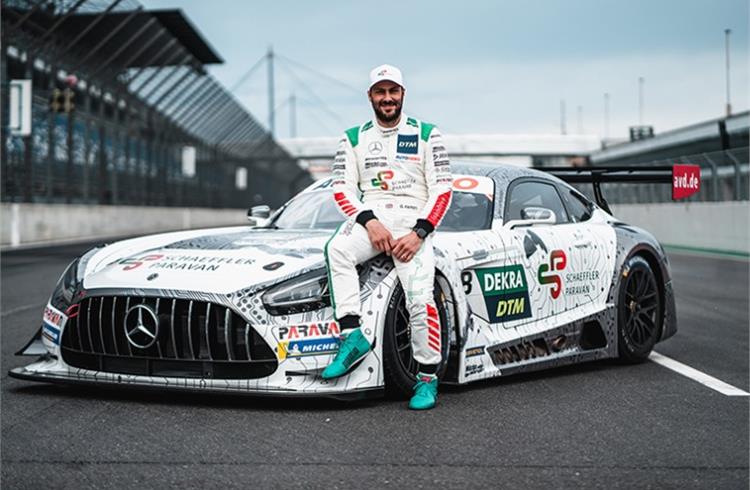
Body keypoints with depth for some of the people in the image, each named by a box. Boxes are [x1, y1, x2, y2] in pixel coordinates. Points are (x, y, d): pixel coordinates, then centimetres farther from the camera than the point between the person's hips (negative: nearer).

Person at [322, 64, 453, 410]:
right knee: (337, 249, -33)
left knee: (420, 298, -21)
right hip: (370, 216, 2)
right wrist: (370, 222, -12)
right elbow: (342, 189, 6)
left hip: (414, 221, -2)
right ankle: (353, 337, -32)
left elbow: (442, 190, 3)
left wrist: (418, 233, -10)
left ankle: (428, 378, -7)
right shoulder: (354, 138, 14)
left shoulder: (426, 135, 8)